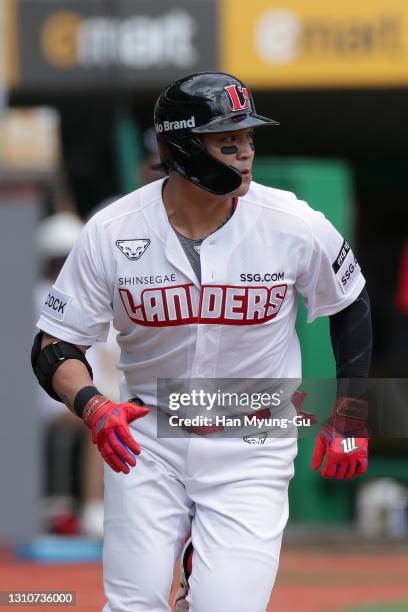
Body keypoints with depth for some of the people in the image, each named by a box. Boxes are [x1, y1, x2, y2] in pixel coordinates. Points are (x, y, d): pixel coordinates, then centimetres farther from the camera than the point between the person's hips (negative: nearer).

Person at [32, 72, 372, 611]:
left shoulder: (296, 227, -12)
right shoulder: (112, 232, -12)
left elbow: (351, 308, 7)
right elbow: (56, 346, -6)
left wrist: (350, 418, 6)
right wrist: (92, 405, -25)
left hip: (251, 448, 0)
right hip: (146, 437, 1)